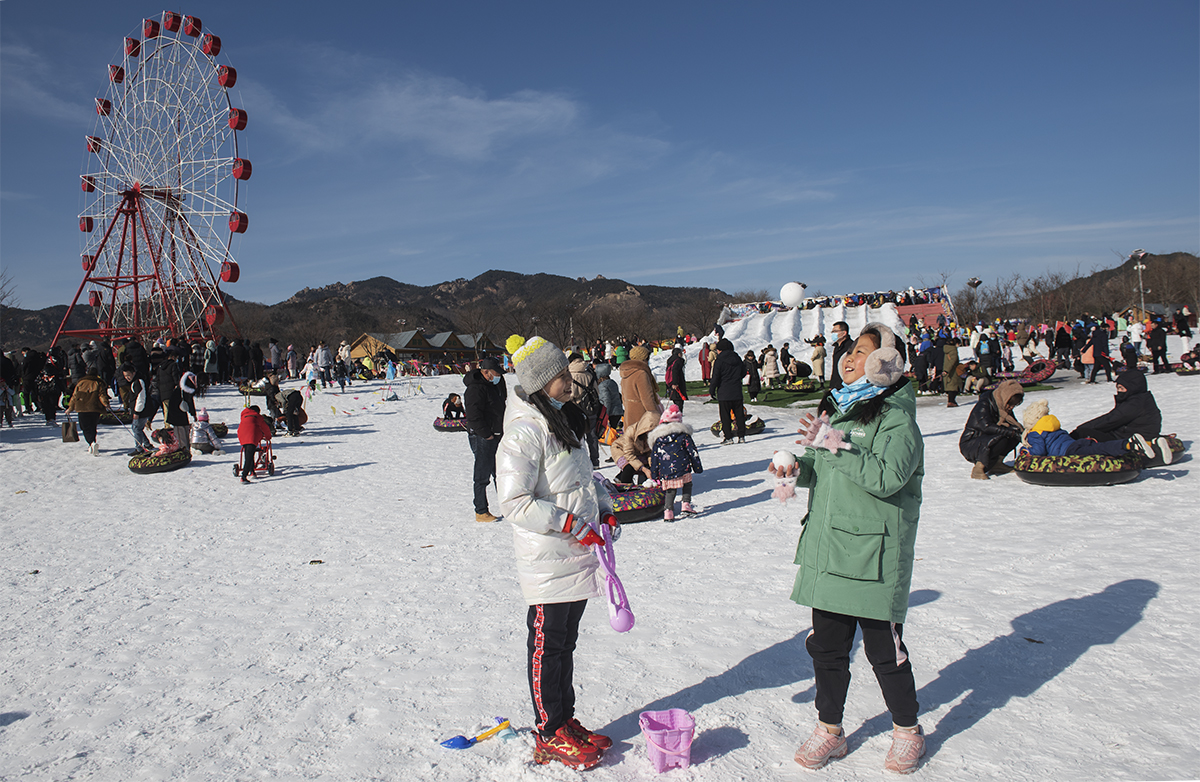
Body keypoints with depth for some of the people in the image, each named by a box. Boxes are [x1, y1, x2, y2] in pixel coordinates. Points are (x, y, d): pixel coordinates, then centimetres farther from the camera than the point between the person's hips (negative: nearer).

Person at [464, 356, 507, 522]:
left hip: (495, 436, 9)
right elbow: (474, 416, -21)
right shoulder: (475, 389, -18)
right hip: (482, 438, -9)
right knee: (482, 476, -1)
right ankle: (481, 512, 7)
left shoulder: (492, 385, 12)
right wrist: (487, 434, -18)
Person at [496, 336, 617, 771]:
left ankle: (567, 722, 33)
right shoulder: (524, 432, -20)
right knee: (547, 646, 7)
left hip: (578, 556, 8)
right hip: (547, 560, -8)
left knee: (566, 641, 19)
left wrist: (603, 507, 8)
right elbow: (514, 503, -23)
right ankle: (550, 735, 22)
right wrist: (570, 524, -22)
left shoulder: (566, 418, 9)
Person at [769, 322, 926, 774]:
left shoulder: (896, 417, -10)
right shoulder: (838, 407, 12)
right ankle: (829, 729, 30)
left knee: (883, 649, 7)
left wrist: (836, 446, -26)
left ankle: (907, 731, 30)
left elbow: (886, 476, -24)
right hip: (827, 550, 7)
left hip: (873, 554, -6)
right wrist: (799, 468, -1)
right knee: (827, 645, 14)